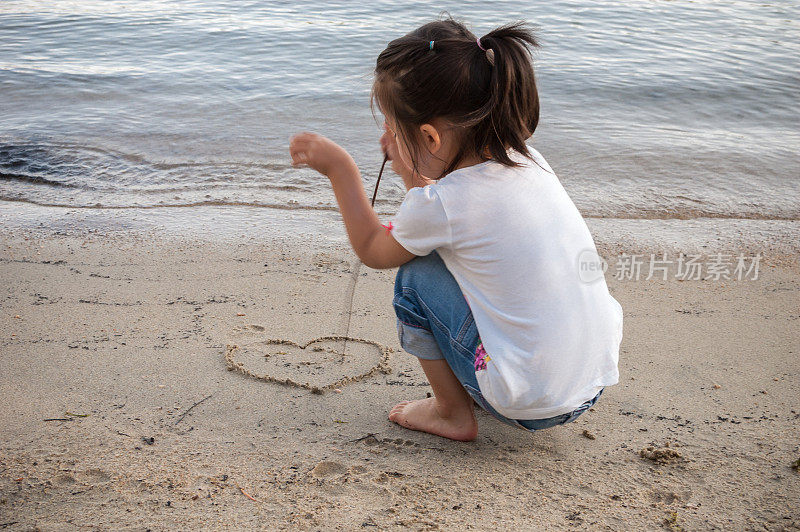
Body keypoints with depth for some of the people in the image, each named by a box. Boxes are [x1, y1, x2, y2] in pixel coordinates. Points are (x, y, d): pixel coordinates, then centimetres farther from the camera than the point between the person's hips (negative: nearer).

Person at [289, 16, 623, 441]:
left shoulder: (442, 204, -20)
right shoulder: (528, 162, 2)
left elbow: (372, 251, 4)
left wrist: (339, 168, 8)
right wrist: (408, 167, 21)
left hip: (534, 405, -8)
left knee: (414, 275, 0)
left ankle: (453, 413, 12)